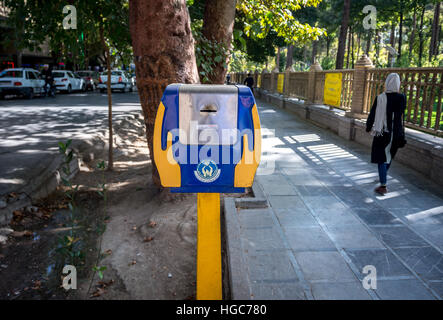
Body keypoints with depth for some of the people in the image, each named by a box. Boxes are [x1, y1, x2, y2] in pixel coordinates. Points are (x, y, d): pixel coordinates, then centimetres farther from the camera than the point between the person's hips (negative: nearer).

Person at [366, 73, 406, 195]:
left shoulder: (380, 98, -12)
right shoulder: (402, 97, -6)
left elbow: (372, 114, -6)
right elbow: (401, 114, 3)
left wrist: (368, 128, 7)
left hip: (382, 132, -3)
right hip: (396, 132, 3)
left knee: (382, 158, 2)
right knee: (389, 155, 22)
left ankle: (383, 186, -1)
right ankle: (383, 177, 43)